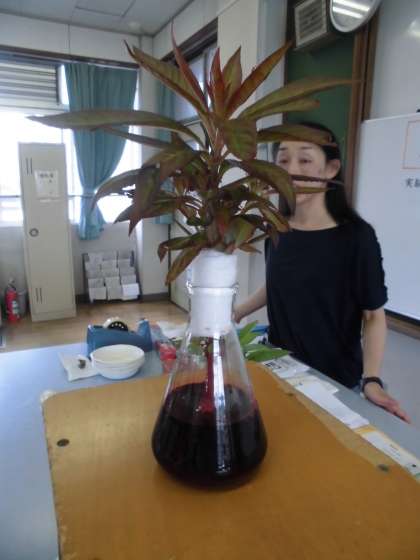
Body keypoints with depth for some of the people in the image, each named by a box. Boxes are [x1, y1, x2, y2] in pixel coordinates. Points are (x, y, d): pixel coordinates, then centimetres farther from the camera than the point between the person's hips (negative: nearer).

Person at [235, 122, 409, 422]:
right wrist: (236, 313, 7)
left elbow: (374, 316, -11)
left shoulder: (356, 236, -16)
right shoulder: (277, 229, -1)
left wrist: (371, 380, -21)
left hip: (334, 381, -4)